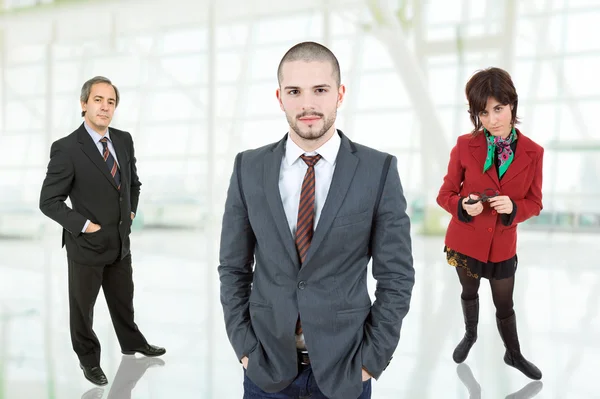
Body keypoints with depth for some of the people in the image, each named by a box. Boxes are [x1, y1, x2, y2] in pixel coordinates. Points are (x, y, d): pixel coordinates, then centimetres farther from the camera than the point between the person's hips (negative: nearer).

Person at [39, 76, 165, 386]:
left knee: (123, 300, 24)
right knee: (82, 307, 15)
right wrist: (84, 226, -18)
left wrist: (131, 211, 7)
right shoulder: (66, 148, -18)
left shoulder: (124, 140, 0)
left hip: (120, 242, 5)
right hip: (86, 244, -5)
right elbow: (49, 201, -15)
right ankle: (88, 359, 37)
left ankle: (132, 343, 47)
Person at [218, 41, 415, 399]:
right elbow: (233, 267, 4)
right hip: (266, 365, 2)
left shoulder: (379, 170, -9)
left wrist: (372, 359, -6)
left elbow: (396, 275, -5)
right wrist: (244, 346, -1)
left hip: (344, 369, -1)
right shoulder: (249, 168, -3)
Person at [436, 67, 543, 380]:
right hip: (465, 240, 0)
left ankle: (513, 355, 43)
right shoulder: (465, 145, -15)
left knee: (505, 306, 16)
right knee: (469, 293, 25)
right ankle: (470, 335, 53)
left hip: (503, 245, 0)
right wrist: (463, 205, -28)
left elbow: (535, 203, -4)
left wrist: (513, 207, -25)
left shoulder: (533, 152, -11)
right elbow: (445, 194, -8)